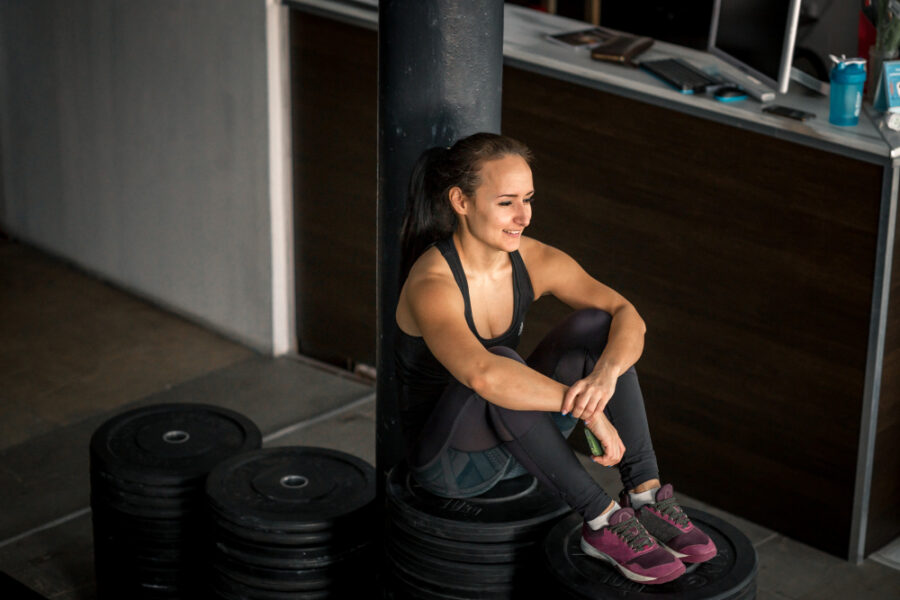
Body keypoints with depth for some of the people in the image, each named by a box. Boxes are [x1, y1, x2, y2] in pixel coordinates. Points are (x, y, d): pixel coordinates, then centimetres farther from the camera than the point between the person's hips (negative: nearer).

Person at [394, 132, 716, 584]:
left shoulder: (534, 261, -6)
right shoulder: (432, 286, -27)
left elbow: (627, 317, -16)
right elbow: (482, 374, -46)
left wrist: (607, 372, -38)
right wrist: (585, 407, -44)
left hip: (518, 441, 6)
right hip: (451, 461, -6)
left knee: (594, 324, -15)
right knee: (501, 361, -36)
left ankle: (646, 497, -20)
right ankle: (601, 522, -30)